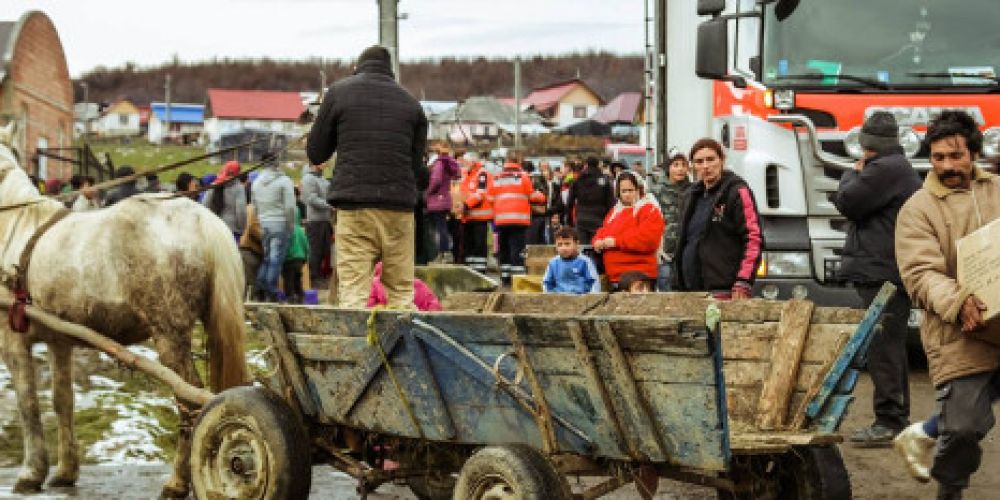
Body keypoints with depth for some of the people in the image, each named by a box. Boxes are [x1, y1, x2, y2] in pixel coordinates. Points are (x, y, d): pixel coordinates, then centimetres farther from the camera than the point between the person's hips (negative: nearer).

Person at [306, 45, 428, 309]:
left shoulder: (339, 91, 7)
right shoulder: (411, 102, 12)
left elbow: (315, 153, 11)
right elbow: (419, 168, 11)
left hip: (354, 209, -2)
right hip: (400, 208, 2)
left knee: (353, 291, -4)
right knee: (402, 291, 5)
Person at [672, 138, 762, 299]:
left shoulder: (737, 192, -3)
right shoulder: (693, 196, 20)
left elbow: (754, 239, -10)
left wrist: (743, 282, -18)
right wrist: (678, 285, 19)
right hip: (691, 289, 7)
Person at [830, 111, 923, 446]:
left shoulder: (884, 169, -14)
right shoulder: (902, 168, 22)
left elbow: (846, 202, -12)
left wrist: (852, 175, 2)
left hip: (881, 275, -11)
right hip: (893, 276, 11)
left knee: (882, 349, -10)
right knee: (891, 347, 17)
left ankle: (889, 423, -10)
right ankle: (898, 418, 25)